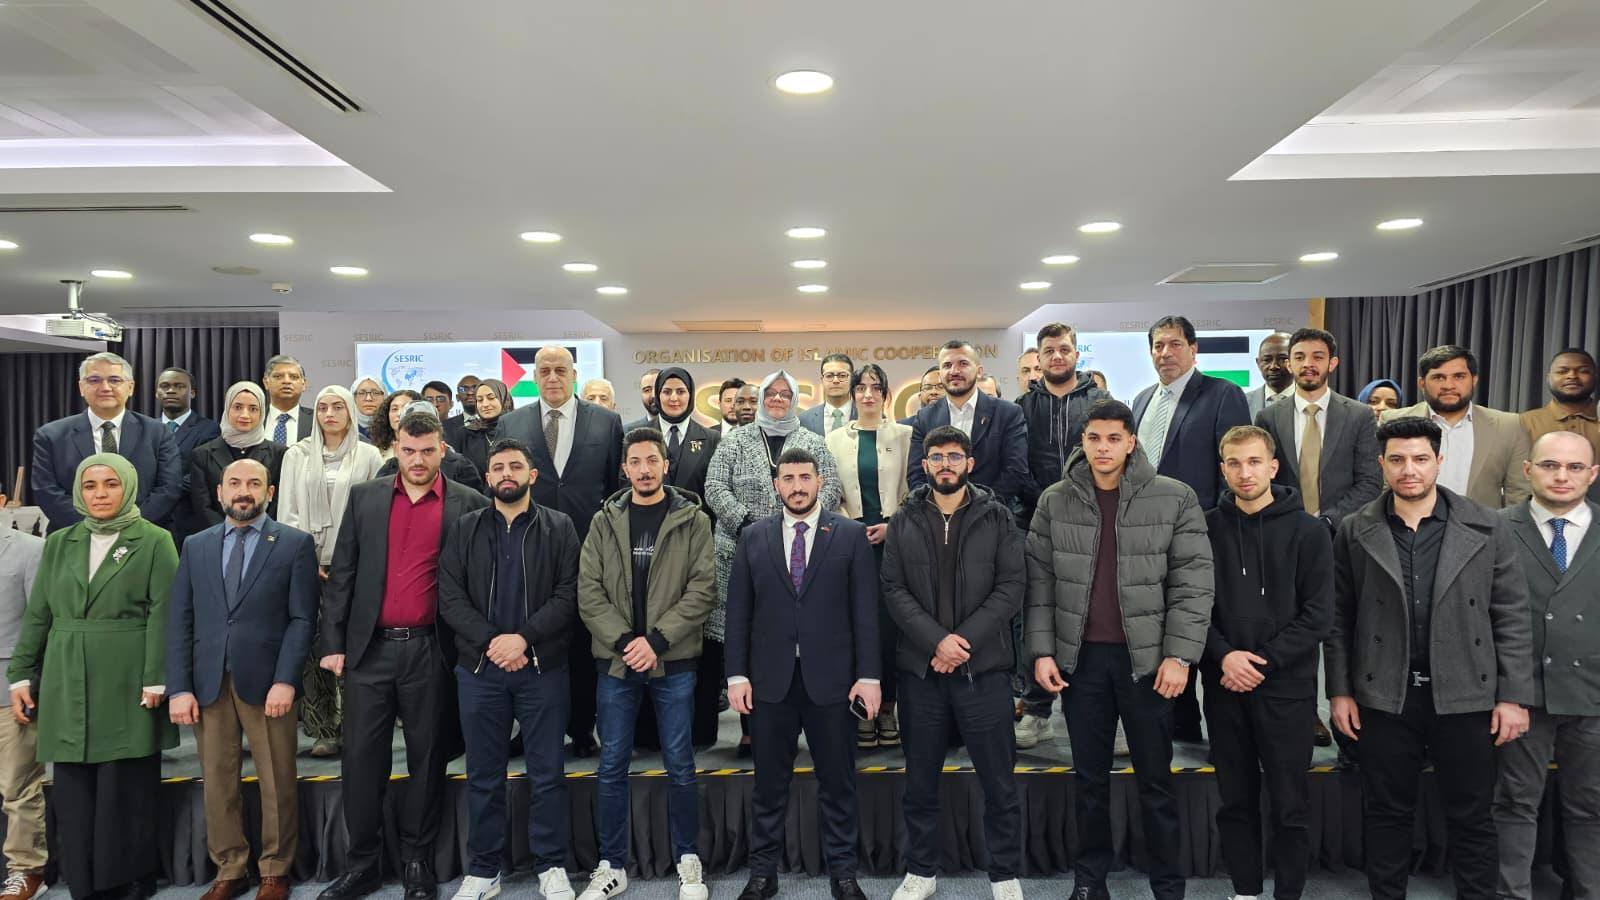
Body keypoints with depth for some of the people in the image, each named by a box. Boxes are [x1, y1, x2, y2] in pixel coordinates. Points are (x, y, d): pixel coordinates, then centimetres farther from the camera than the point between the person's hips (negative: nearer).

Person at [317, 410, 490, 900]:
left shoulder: (469, 504, 0)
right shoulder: (364, 497, 7)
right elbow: (341, 574, 7)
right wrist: (332, 642, 2)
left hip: (432, 651, -2)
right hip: (369, 649, 2)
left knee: (427, 757, 8)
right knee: (362, 758, 7)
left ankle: (416, 860, 22)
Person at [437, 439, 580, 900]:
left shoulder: (559, 528, 2)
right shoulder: (464, 528, 7)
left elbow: (568, 594, -5)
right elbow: (449, 597, -1)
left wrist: (523, 638, -16)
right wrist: (490, 641, -13)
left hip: (542, 667, -1)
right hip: (479, 667, 2)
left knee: (547, 772, 5)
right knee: (484, 775, 11)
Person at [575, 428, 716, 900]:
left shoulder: (693, 521, 0)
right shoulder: (605, 521, 5)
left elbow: (703, 590, -7)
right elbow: (588, 592, -1)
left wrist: (655, 640, -15)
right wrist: (625, 641, -13)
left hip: (674, 662, -2)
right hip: (615, 661, 2)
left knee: (680, 765, 6)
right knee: (612, 767, 8)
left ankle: (688, 861, 22)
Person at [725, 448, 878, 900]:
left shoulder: (850, 535, 1)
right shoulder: (755, 537, 6)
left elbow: (865, 609, -1)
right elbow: (738, 610, 5)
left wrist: (868, 675, -5)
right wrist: (737, 675, -1)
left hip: (830, 678, -1)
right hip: (769, 678, 1)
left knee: (838, 782, 9)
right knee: (769, 782, 11)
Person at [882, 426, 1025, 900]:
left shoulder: (997, 517, 2)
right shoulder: (903, 522, 6)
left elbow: (1012, 587, -4)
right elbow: (894, 590, -1)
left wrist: (965, 641, -14)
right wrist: (937, 640, -14)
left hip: (984, 666, -1)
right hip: (919, 668, 1)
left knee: (999, 781, 6)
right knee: (920, 781, 12)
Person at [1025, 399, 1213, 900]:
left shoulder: (1175, 499, -4)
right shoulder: (1055, 502, 1)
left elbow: (1193, 582, -5)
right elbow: (1039, 582, 3)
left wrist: (1179, 655, -11)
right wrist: (1041, 651, -3)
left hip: (1148, 657, -2)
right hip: (1079, 656, 2)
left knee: (1155, 780, 9)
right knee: (1090, 778, 13)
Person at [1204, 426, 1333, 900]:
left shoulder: (1309, 532, -1)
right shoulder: (1206, 528, 3)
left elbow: (1317, 615, -5)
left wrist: (1264, 662, -13)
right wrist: (1224, 656, -12)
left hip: (1287, 687, -1)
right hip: (1224, 686, 2)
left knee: (1290, 804, 5)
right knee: (1235, 800, 11)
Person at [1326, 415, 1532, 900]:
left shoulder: (1487, 529, -1)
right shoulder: (1355, 532, 0)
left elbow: (1512, 617, 0)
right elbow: (1338, 618, 2)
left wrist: (1514, 696, -3)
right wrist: (1340, 691, 0)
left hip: (1466, 697, 0)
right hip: (1384, 697, 0)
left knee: (1471, 817, 11)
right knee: (1386, 813, 11)